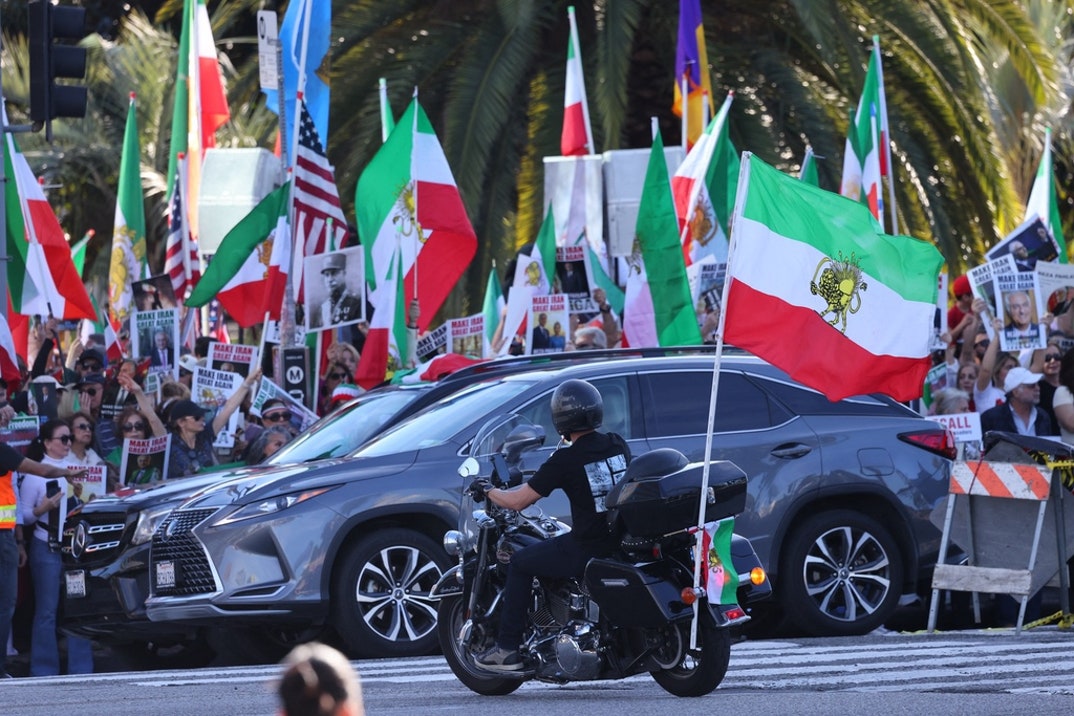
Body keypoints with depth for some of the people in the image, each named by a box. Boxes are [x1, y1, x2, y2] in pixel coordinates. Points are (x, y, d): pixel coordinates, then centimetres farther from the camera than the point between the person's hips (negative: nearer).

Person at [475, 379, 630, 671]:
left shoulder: (566, 460, -13)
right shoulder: (617, 445, 4)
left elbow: (519, 500, -9)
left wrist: (490, 492, 12)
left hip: (587, 547, -7)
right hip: (624, 542, 7)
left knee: (519, 564, 11)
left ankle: (507, 649, 9)